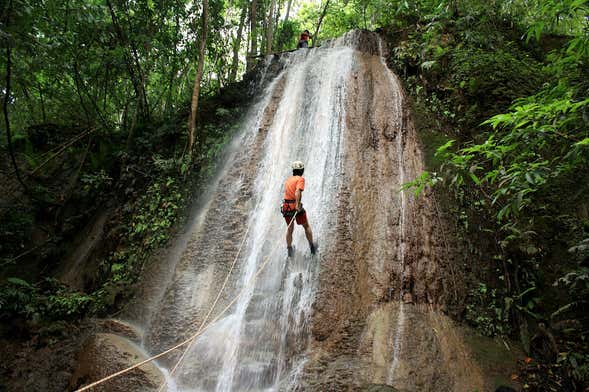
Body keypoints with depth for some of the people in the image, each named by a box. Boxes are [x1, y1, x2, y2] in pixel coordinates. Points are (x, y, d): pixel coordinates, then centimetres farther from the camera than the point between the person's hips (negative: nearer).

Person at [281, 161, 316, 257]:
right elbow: (297, 192, -21)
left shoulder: (288, 180, 16)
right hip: (295, 206, -5)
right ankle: (312, 247, 24)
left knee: (289, 229, 17)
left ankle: (289, 250, 20)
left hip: (286, 206, 5)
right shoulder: (300, 179, -5)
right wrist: (297, 204, -27)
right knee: (306, 226, 14)